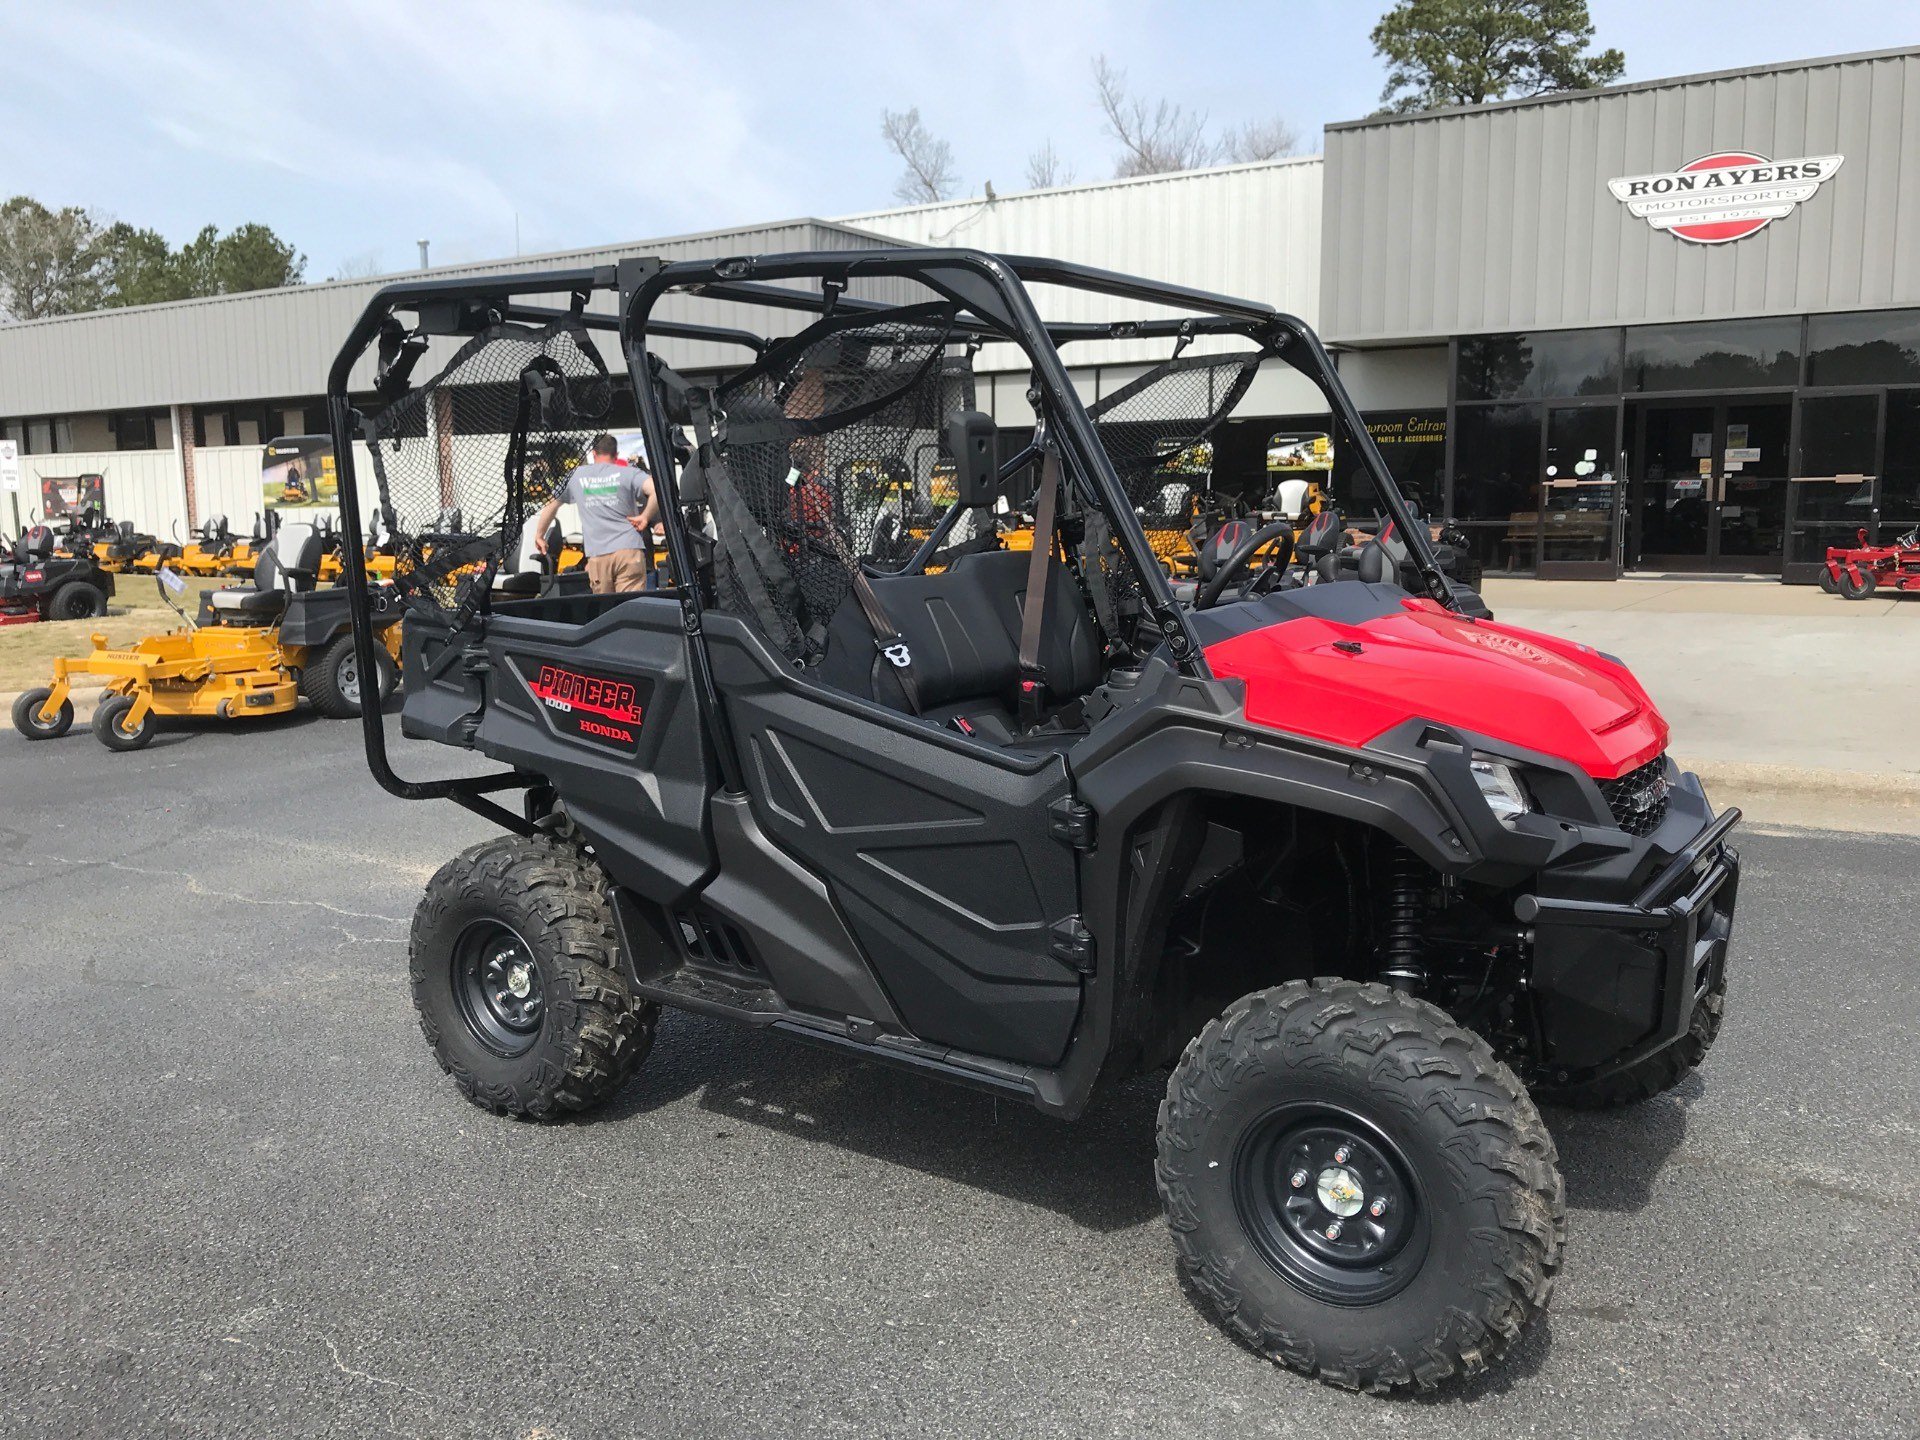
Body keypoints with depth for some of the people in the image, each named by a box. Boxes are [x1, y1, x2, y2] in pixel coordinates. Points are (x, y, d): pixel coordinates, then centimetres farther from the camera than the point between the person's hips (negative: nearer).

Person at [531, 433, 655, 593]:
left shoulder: (576, 476, 16)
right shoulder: (628, 473, 7)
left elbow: (551, 504, 21)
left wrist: (539, 536, 32)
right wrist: (645, 517, 1)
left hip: (597, 556, 2)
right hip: (629, 550, -2)